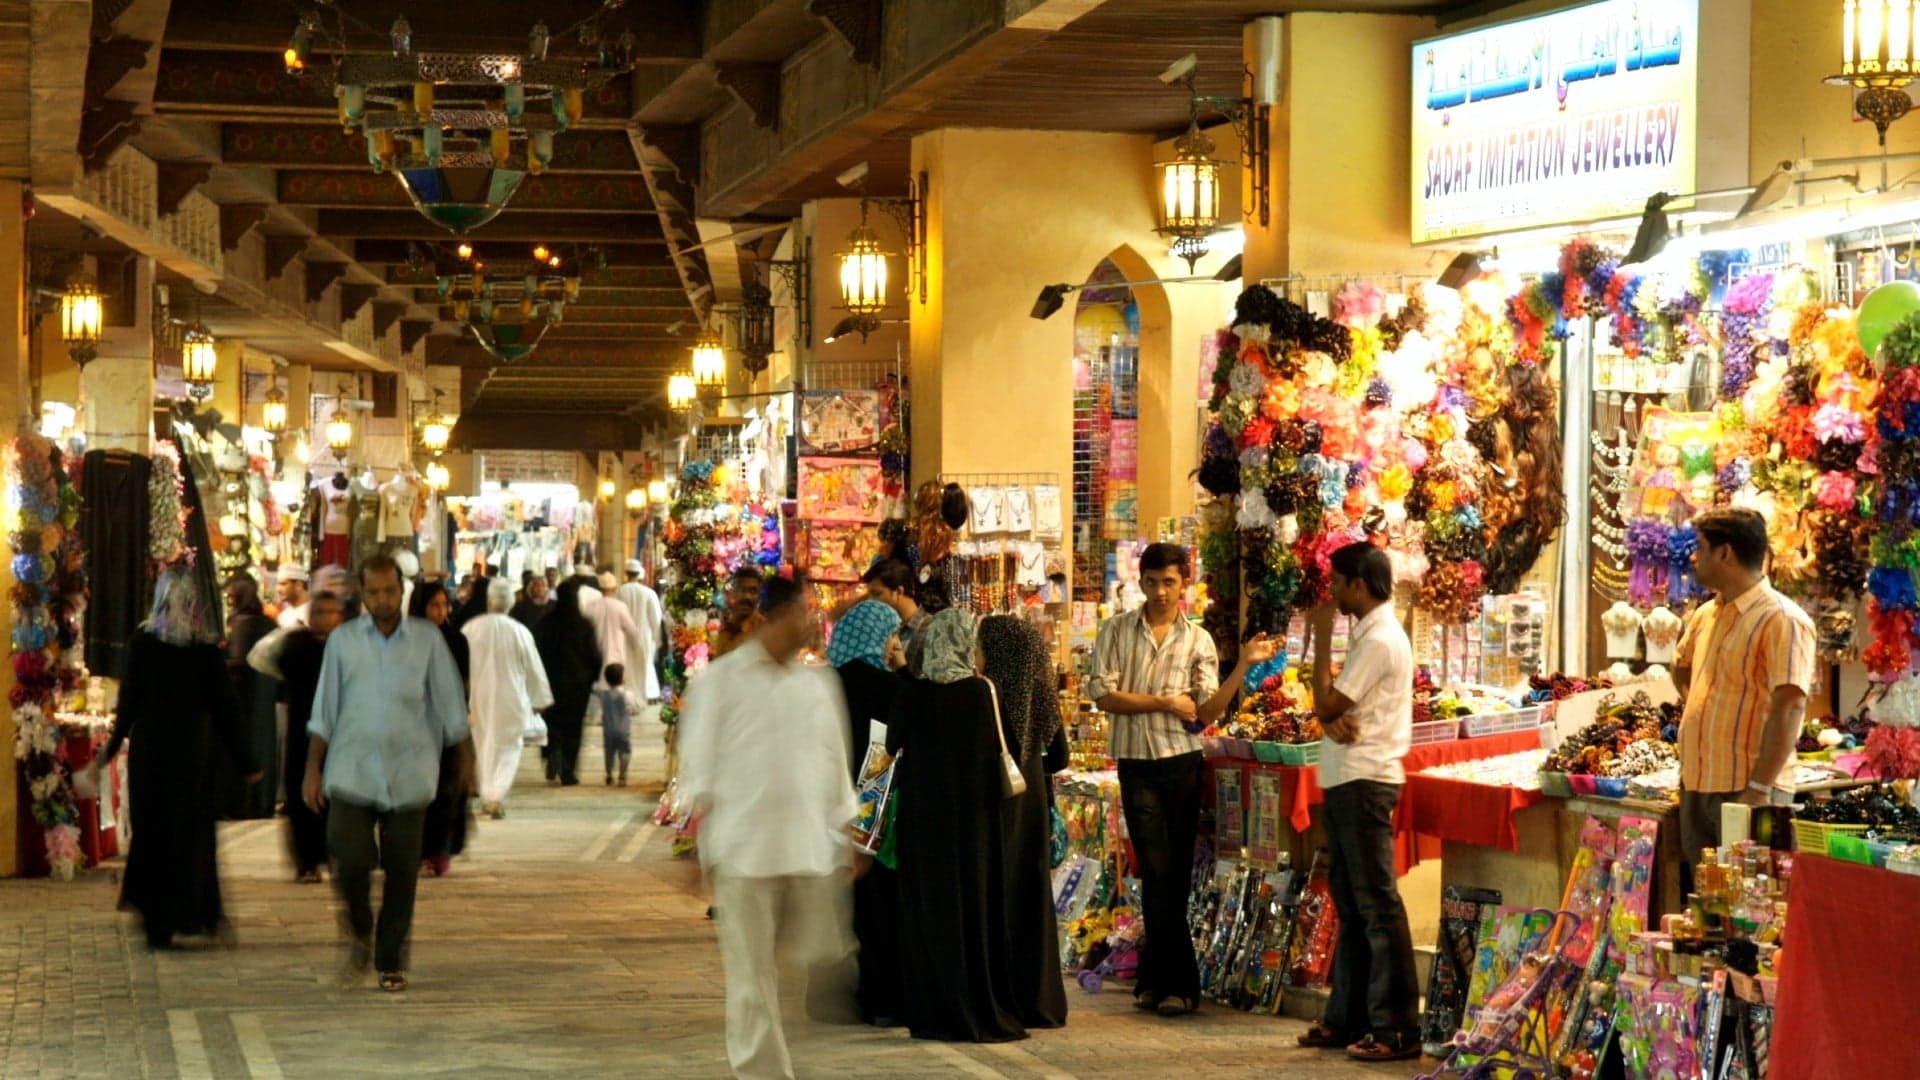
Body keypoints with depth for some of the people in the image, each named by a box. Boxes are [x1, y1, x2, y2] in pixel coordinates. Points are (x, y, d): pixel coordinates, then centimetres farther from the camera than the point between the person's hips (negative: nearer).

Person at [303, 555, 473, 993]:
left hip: (408, 774, 0)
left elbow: (451, 705, 7)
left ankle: (390, 961, 16)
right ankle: (359, 933, 16)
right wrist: (312, 769, 6)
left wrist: (467, 760, 5)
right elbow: (324, 711, 8)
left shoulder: (427, 639, 3)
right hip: (352, 772, 0)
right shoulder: (342, 640, 5)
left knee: (402, 871, 2)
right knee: (350, 862, -12)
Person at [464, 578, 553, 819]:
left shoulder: (470, 629, -8)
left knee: (484, 747, 17)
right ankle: (496, 797, -9)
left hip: (479, 698, 2)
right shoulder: (519, 632, -12)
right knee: (508, 748, 6)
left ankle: (487, 797, 22)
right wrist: (540, 698, 12)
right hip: (511, 699, -2)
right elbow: (534, 669, -2)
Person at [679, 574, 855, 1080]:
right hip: (744, 848, -4)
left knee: (821, 963, 3)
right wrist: (703, 844, -6)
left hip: (812, 849, 4)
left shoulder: (817, 683, 12)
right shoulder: (720, 680, 0)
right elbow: (699, 768, -1)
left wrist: (845, 837, 13)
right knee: (751, 976, 1)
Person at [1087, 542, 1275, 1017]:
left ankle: (1154, 978, 16)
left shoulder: (1198, 641, 4)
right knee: (1158, 872, -5)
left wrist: (1244, 666, -13)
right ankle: (1178, 983, 2)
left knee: (1175, 874, 5)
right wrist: (1163, 702, -9)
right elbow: (1104, 695, -6)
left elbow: (1207, 713, -4)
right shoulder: (1118, 631, 2)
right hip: (1137, 765, -1)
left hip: (1182, 764, 2)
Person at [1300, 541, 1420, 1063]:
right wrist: (1332, 722, -11)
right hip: (1346, 780, 11)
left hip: (1363, 782, -11)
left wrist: (1322, 637, -8)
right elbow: (1331, 708, 13)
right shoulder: (1370, 633, 16)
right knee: (1350, 902, 14)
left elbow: (1326, 705, -16)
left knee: (1377, 905, -8)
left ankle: (1398, 1030, -7)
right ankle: (1347, 1018, 22)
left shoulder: (1379, 640, -16)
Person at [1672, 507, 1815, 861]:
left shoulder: (1782, 620, -13)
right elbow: (1681, 669, 34)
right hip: (1696, 786, 8)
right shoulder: (1705, 615, 13)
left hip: (1745, 790, -8)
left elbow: (1789, 709, -21)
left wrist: (1759, 789, -24)